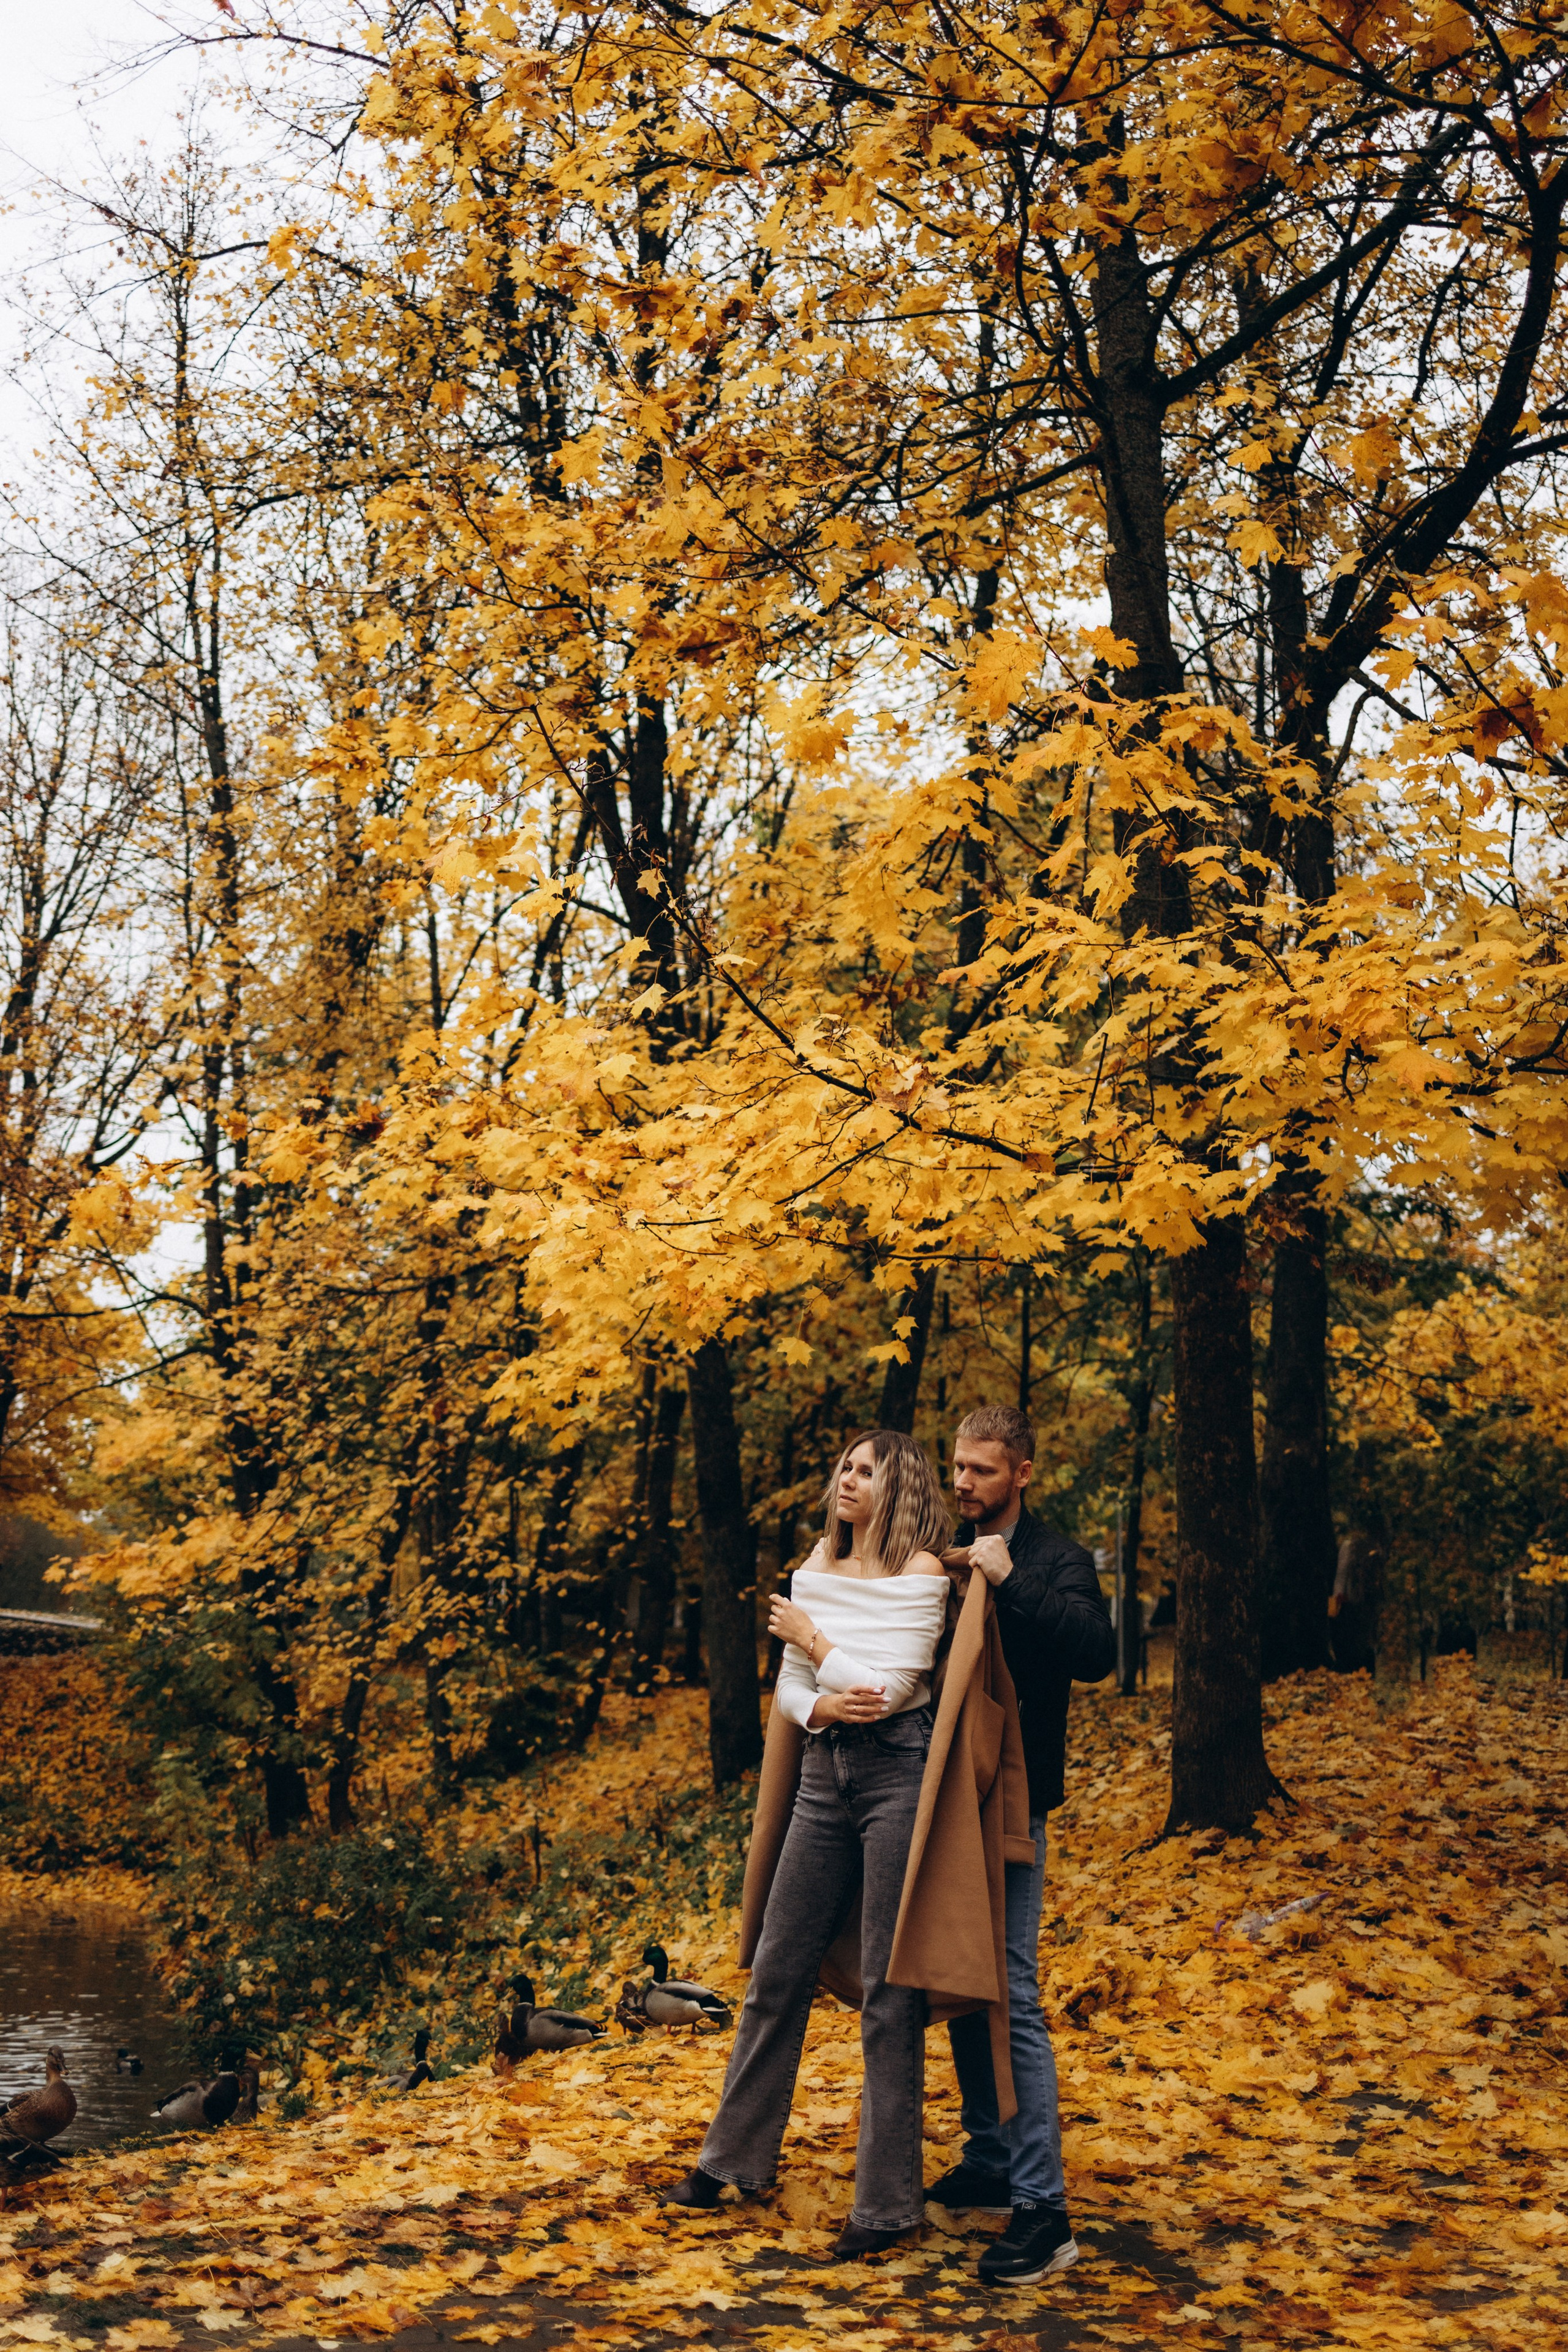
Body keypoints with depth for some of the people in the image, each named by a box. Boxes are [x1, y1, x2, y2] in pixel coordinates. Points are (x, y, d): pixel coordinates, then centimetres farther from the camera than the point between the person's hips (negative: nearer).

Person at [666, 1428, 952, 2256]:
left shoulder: (922, 1574, -9)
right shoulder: (818, 1562, 11)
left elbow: (883, 1687, -17)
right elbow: (788, 1687, 12)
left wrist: (809, 1635, -4)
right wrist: (822, 1705, -10)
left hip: (898, 1774, -7)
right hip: (826, 1772, 7)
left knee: (888, 1989, -2)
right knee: (777, 1971, 13)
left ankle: (886, 2202, 8)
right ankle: (735, 2156, 29)